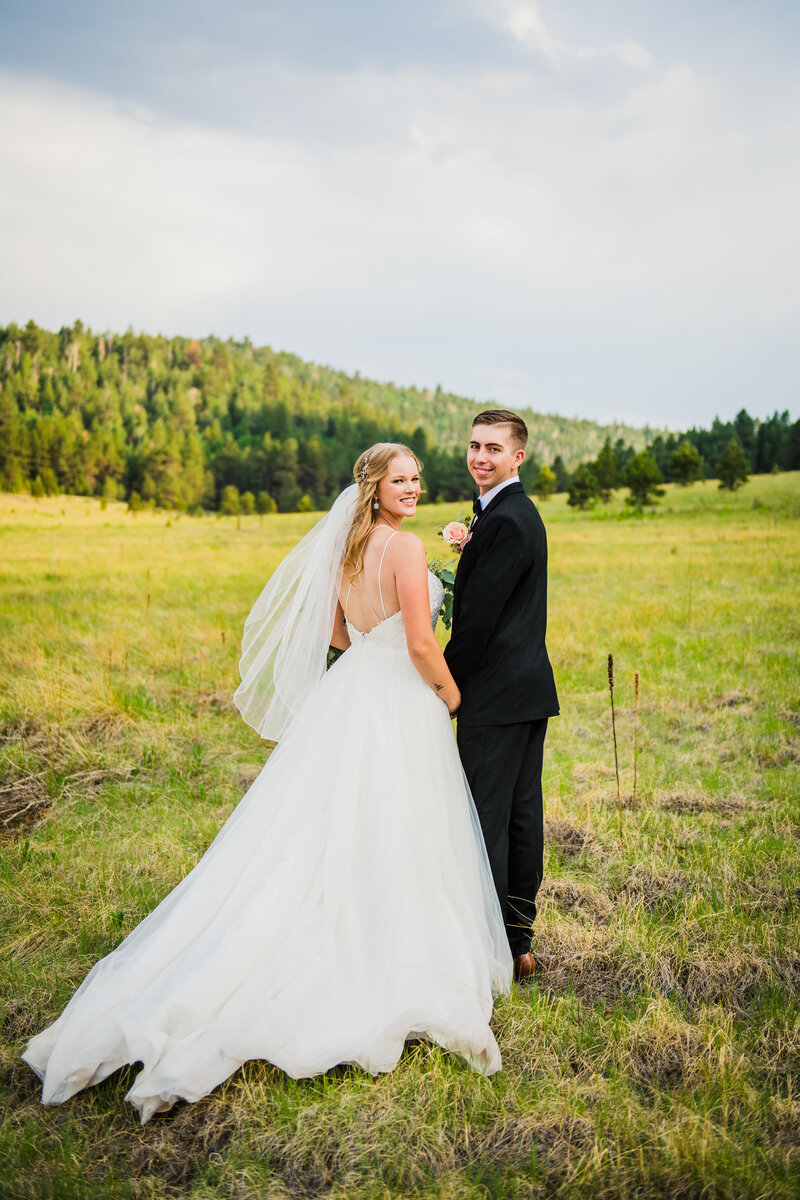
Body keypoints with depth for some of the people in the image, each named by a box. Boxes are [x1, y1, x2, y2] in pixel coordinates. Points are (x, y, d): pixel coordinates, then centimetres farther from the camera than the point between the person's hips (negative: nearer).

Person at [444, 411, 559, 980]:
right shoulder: (520, 512, 16)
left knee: (487, 819, -2)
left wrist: (446, 686, -8)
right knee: (523, 814, 13)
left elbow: (479, 617, -18)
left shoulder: (505, 521, -17)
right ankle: (519, 941, 24)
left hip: (497, 694, -10)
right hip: (531, 687, 10)